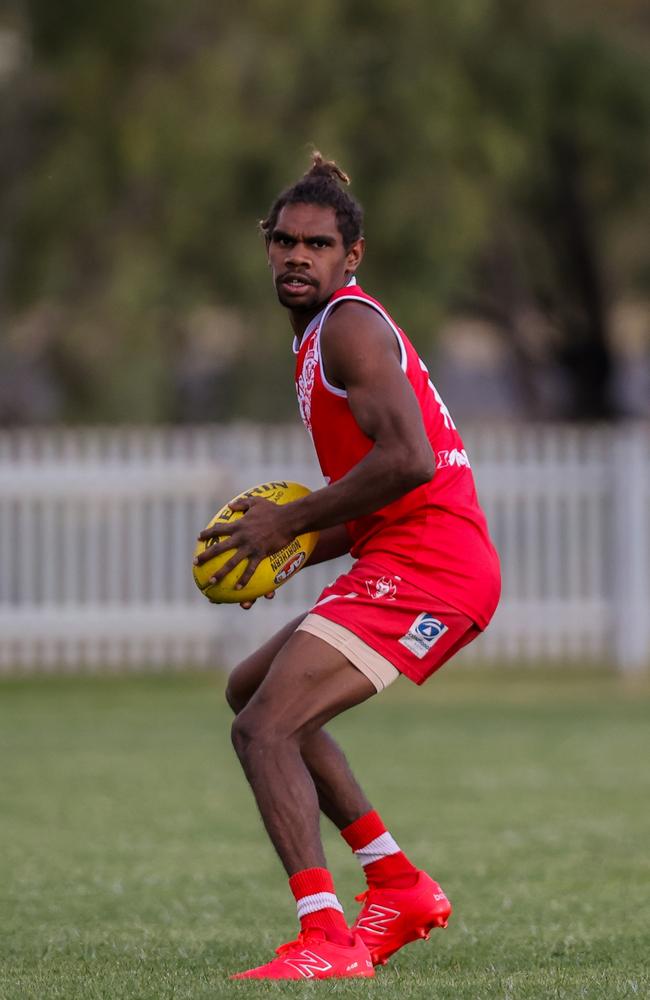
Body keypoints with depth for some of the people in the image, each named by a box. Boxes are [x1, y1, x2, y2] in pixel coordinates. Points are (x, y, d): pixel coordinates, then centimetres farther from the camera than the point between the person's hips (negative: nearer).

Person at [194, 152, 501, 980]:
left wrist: (289, 522, -15)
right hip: (408, 566, 11)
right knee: (252, 688, 24)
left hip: (423, 569, -11)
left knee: (266, 728, -19)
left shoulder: (349, 327, -9)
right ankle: (399, 884, 21)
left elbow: (408, 460, -23)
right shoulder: (325, 337, 22)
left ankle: (326, 939, -28)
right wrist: (298, 546, 12)